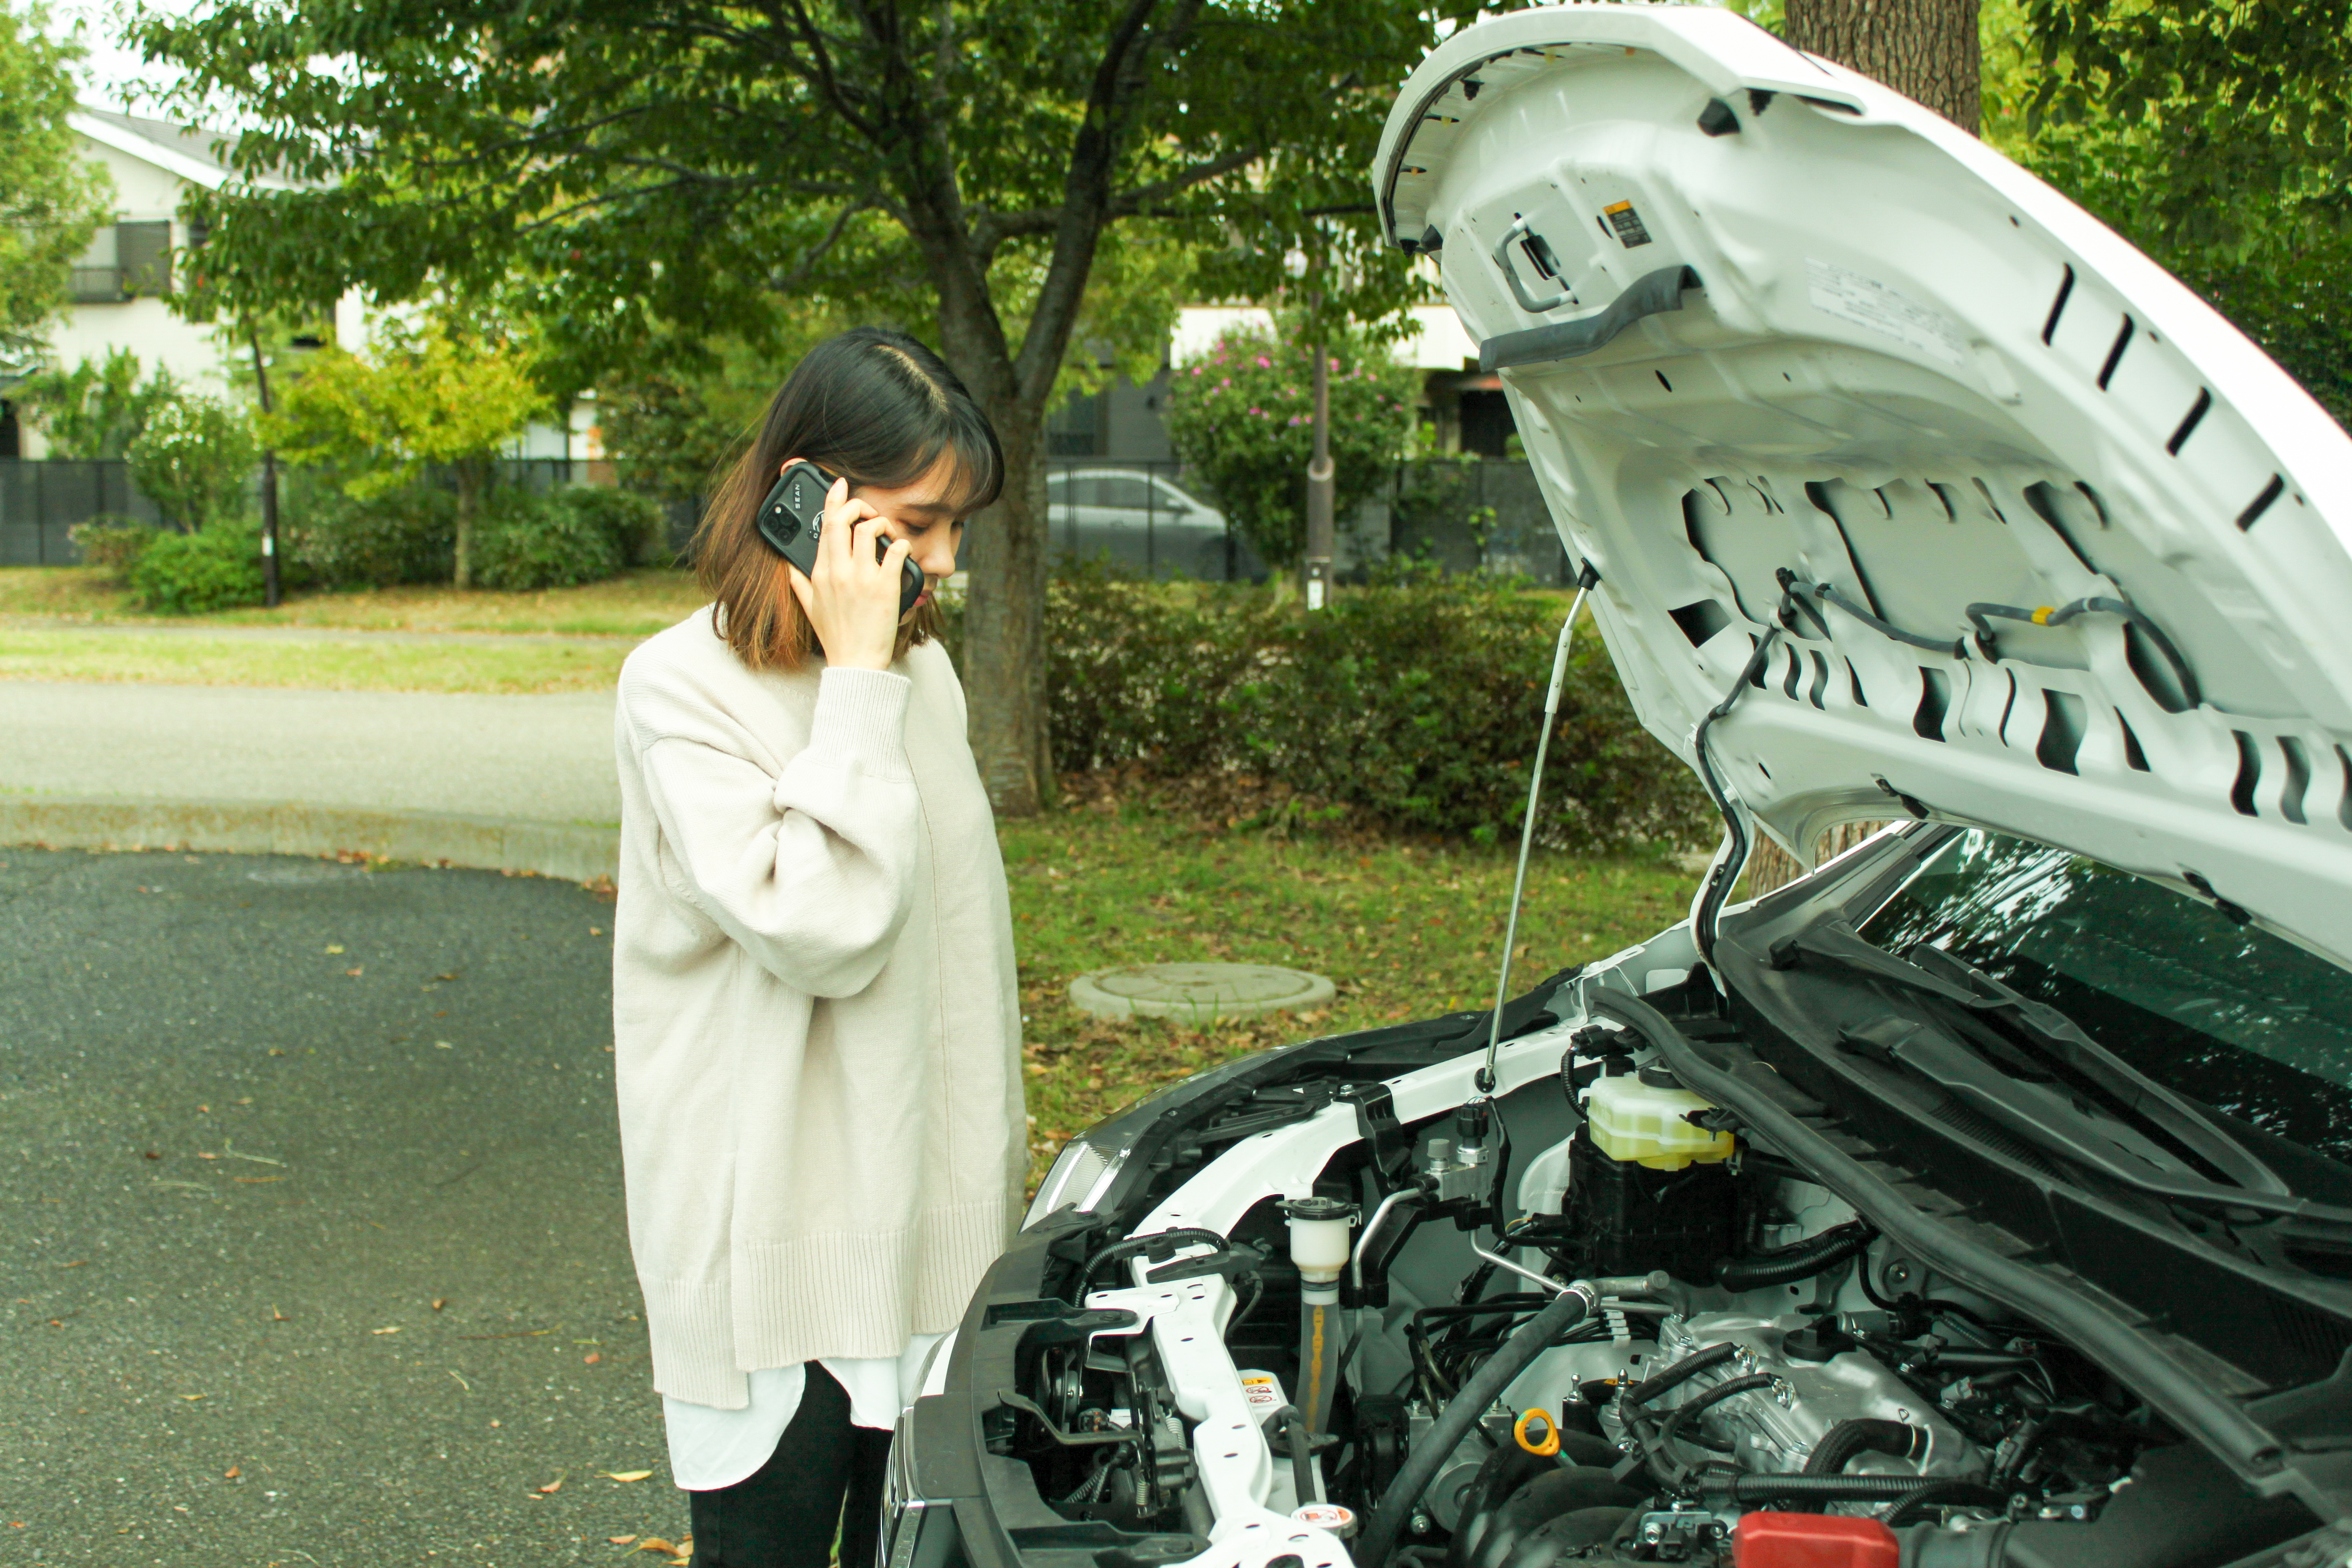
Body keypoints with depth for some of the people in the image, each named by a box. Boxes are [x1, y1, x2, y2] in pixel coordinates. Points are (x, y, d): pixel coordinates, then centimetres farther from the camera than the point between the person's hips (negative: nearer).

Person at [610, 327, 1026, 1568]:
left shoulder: (923, 671, 8)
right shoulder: (684, 687, -14)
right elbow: (822, 932, -25)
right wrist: (855, 679, -22)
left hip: (930, 1231, 6)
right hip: (772, 1253, -6)